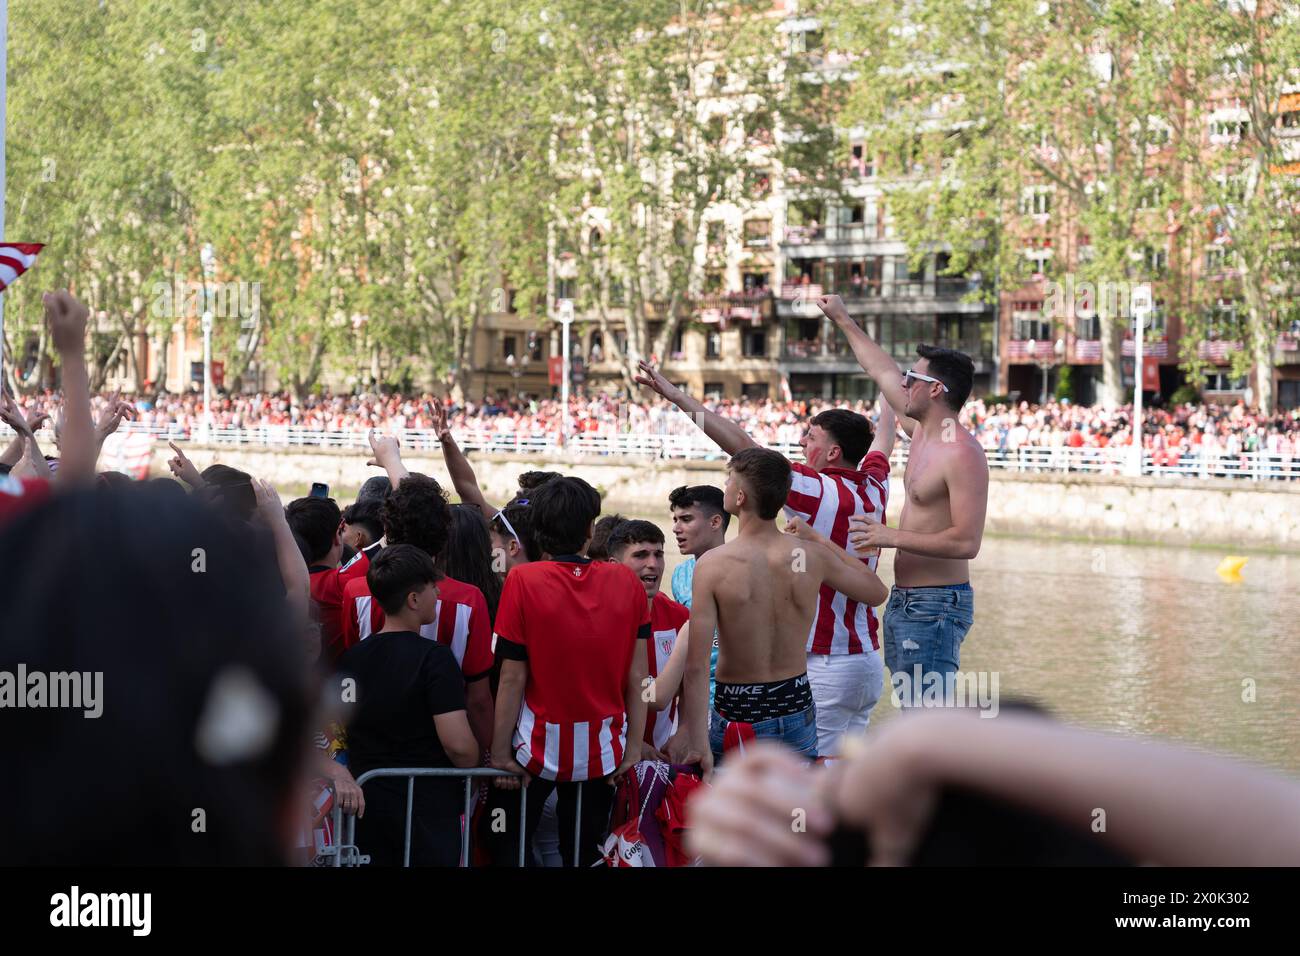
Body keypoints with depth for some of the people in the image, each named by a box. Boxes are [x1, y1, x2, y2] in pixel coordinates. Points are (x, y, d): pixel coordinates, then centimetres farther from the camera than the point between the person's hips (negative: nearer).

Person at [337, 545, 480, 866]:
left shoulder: (350, 658, 4)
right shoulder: (433, 658, -15)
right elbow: (458, 743, -22)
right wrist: (474, 770, -2)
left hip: (366, 805, 6)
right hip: (428, 806, -6)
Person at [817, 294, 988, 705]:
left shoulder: (962, 454, -18)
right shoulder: (922, 432, 10)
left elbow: (966, 541, -24)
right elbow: (883, 373, 26)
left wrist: (892, 537, -20)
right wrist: (844, 321, 35)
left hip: (936, 607, -10)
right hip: (905, 602, 10)